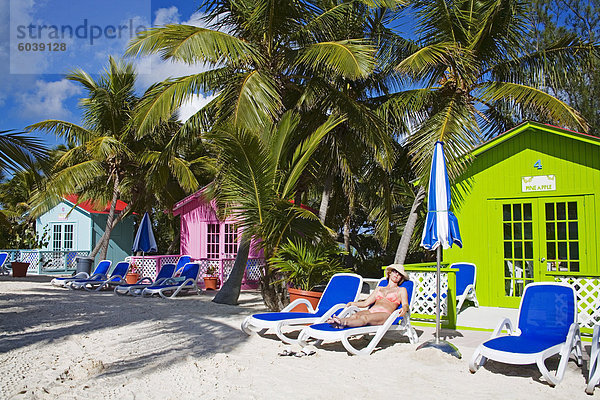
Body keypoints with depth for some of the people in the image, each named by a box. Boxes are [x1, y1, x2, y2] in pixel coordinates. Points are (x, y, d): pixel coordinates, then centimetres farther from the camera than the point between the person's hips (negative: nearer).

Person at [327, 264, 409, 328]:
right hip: (371, 311, 5)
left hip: (385, 314, -4)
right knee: (355, 315, -32)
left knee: (365, 318, -38)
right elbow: (366, 303, 29)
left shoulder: (401, 290, 21)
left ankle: (343, 323, -66)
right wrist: (352, 303, 16)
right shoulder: (379, 288, 33)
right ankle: (338, 323, -62)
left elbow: (405, 305, 4)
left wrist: (404, 309, -21)